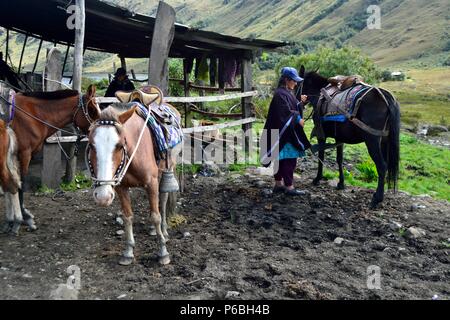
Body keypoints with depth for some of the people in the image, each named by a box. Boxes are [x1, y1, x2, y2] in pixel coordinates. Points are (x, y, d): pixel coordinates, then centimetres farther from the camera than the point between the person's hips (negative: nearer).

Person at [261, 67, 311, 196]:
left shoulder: (287, 92, 15)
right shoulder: (281, 94, -15)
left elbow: (293, 108, 20)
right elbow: (285, 112, -21)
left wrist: (301, 102, 6)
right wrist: (298, 119, -13)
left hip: (289, 131, 10)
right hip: (285, 132, -10)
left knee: (281, 158, 13)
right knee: (289, 159, -6)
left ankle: (278, 184, 20)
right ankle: (289, 187, 0)